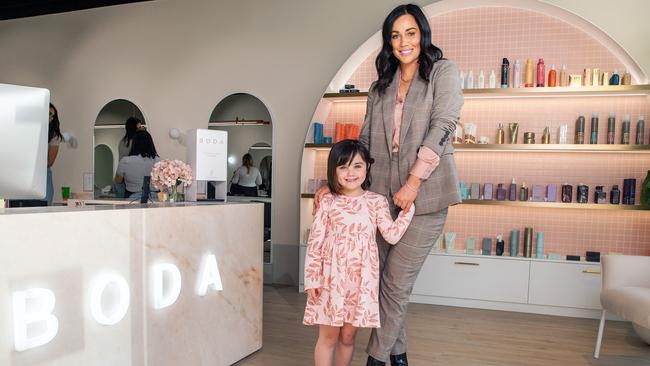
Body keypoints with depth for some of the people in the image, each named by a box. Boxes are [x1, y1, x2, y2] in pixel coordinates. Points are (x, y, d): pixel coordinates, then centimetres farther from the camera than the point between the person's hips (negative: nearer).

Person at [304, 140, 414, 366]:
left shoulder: (377, 202, 3)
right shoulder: (328, 202, -2)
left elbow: (392, 235, -4)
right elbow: (315, 243, -3)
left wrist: (408, 207, -8)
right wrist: (312, 280, -6)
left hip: (362, 279, 1)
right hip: (331, 278, -1)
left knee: (347, 337, 13)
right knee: (328, 337, 8)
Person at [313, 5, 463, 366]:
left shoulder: (443, 72, 3)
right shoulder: (380, 88, 16)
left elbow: (442, 126, -9)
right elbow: (365, 142, 14)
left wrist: (414, 181, -18)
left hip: (426, 193, -4)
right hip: (384, 193, 5)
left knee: (396, 280, -4)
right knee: (387, 278, 7)